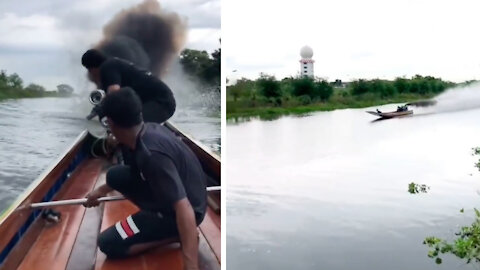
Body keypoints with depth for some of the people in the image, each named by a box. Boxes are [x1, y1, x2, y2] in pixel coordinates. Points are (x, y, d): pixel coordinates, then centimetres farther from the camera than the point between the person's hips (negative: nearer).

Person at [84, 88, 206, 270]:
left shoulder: (152, 154, -32)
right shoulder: (150, 130, -4)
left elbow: (184, 209, -38)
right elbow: (137, 170, 19)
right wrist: (102, 190, 29)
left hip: (177, 210, -9)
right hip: (171, 195, 9)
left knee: (108, 244, -5)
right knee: (115, 175, 8)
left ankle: (177, 234, -3)